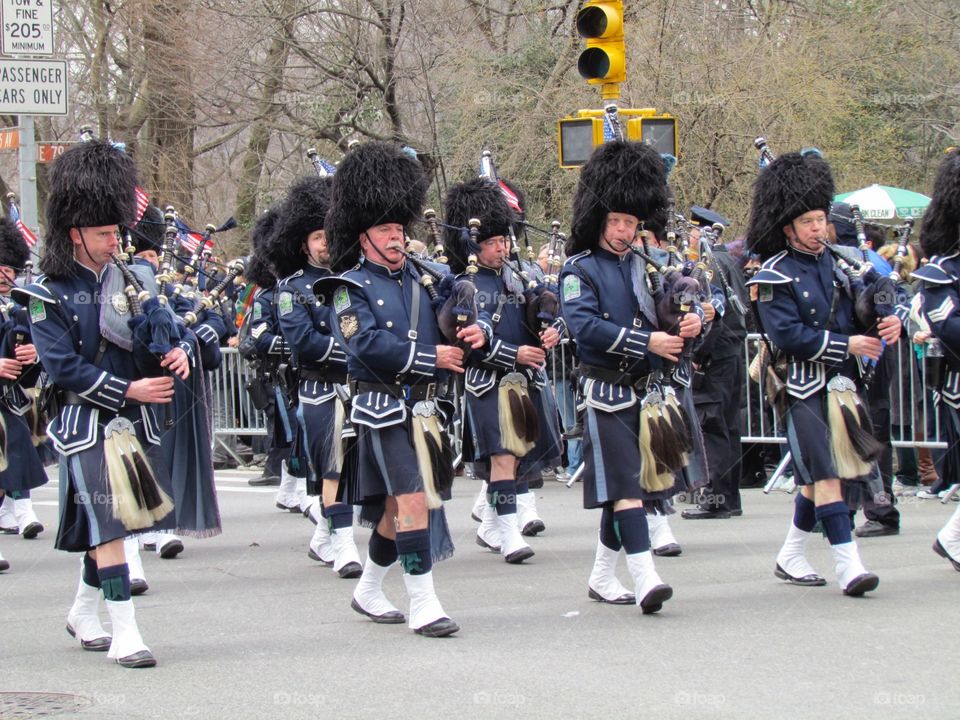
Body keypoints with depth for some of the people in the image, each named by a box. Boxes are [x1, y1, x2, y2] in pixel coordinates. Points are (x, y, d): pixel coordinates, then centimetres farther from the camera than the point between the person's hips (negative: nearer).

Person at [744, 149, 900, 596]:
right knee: (825, 473, -12)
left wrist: (889, 322, -7)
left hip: (841, 384, 6)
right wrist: (846, 344, -19)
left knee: (816, 477, 13)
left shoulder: (838, 263, 11)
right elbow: (787, 334, -17)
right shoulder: (774, 276, -8)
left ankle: (791, 557, 25)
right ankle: (848, 564, -14)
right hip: (803, 387, -6)